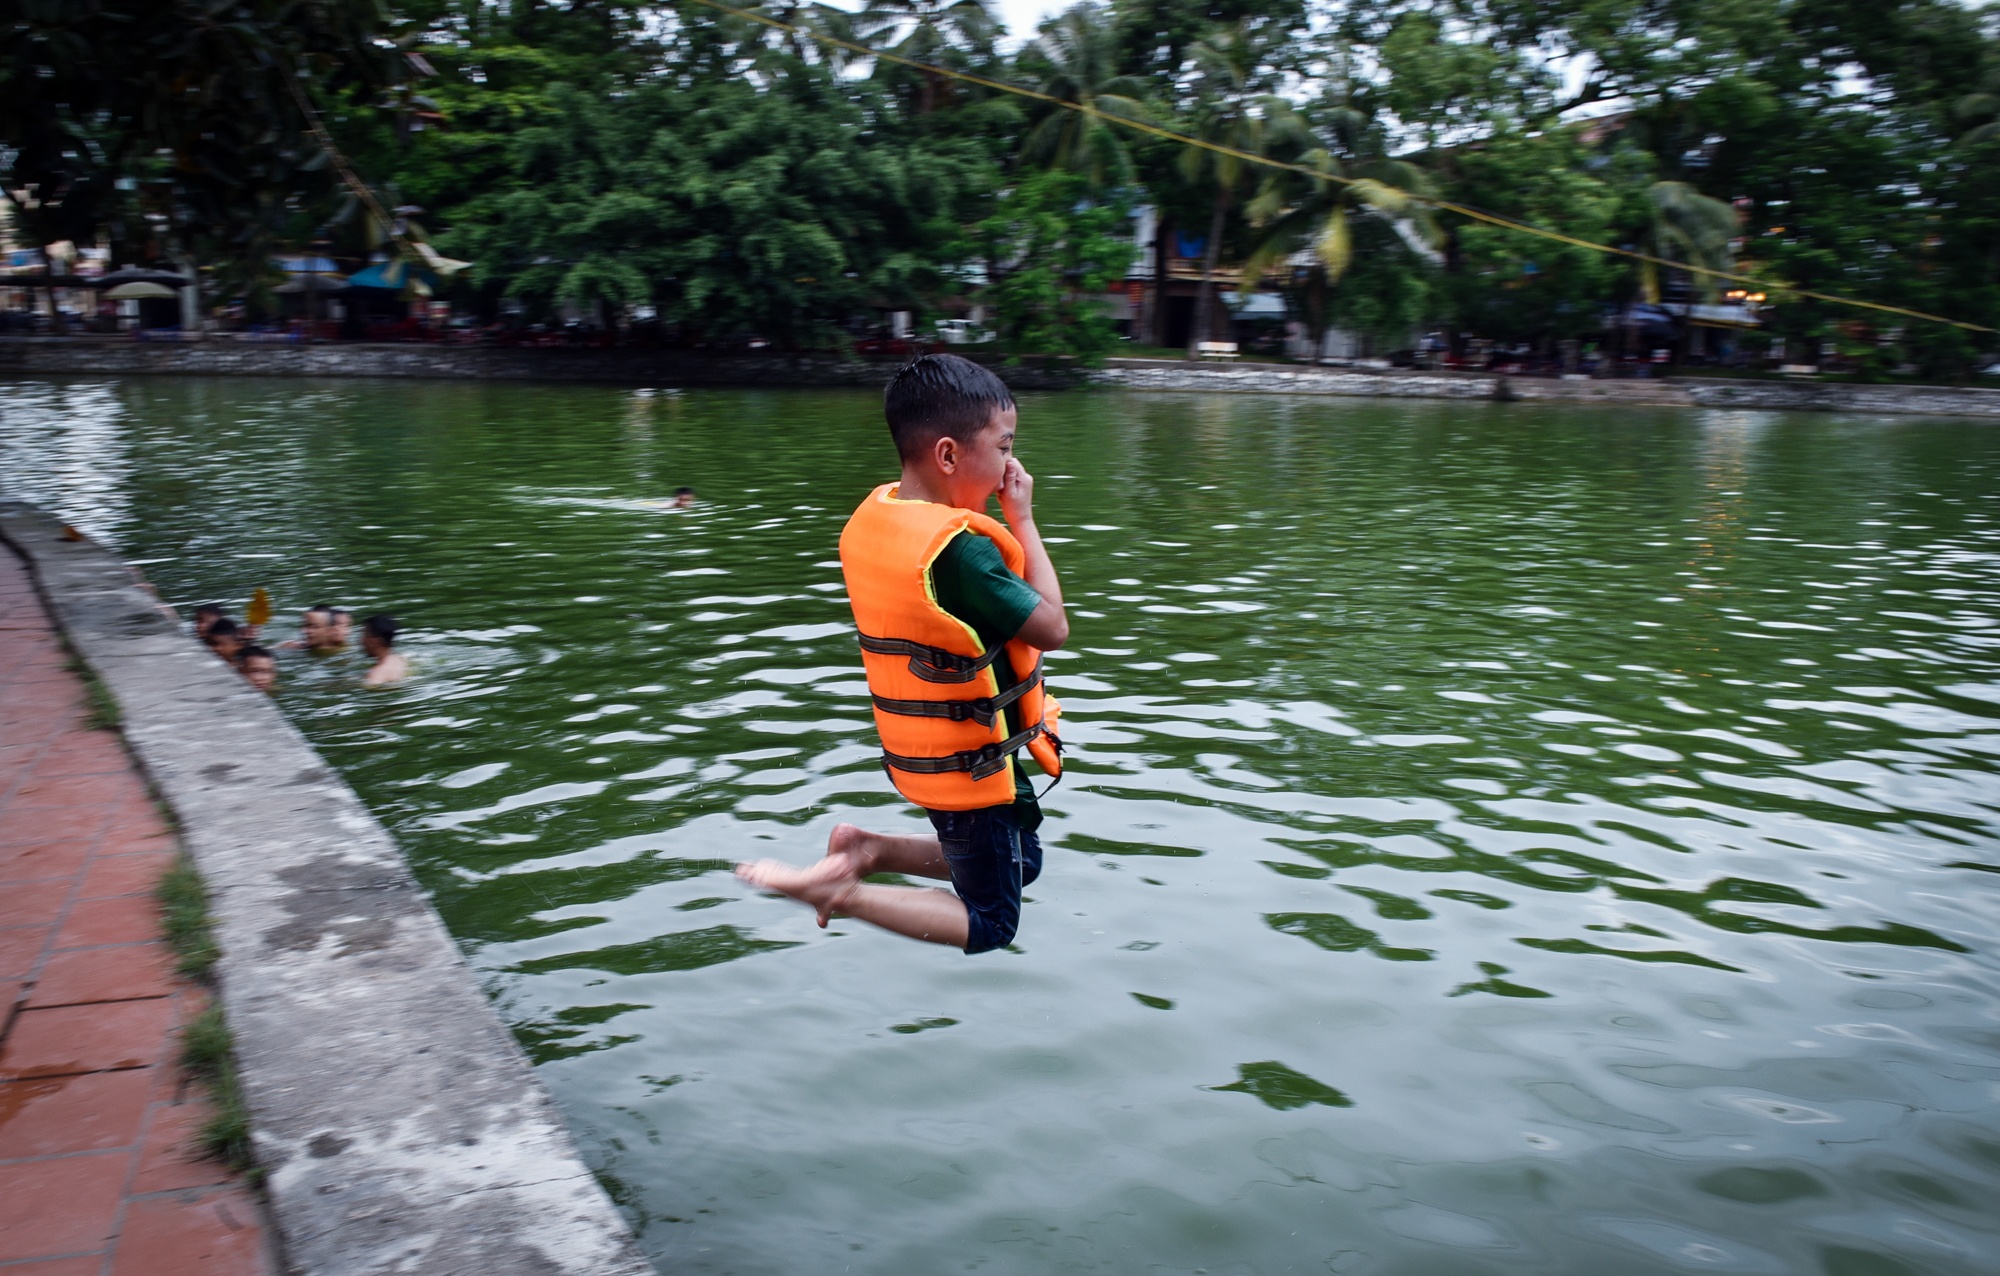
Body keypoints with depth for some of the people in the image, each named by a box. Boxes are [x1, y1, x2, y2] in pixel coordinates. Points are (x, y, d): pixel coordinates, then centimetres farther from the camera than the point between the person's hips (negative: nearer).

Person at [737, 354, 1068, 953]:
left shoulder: (872, 517, -2)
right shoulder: (959, 548, -29)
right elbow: (1051, 628, -20)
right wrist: (1023, 518, -15)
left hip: (924, 753, 9)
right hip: (975, 764, -9)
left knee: (1017, 864, 28)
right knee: (991, 926, 9)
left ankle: (870, 851, 16)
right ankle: (841, 893, -3)